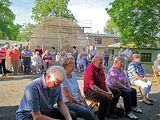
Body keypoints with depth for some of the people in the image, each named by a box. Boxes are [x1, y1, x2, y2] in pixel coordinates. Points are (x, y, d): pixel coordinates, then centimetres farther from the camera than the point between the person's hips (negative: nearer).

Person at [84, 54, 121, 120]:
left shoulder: (100, 68, 7)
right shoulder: (90, 69, -22)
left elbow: (104, 81, 13)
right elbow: (92, 86, -27)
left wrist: (109, 91, -2)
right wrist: (105, 93, -25)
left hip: (101, 88, 10)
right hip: (90, 91, -10)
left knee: (117, 92, 12)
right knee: (106, 98, -35)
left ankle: (110, 112, 22)